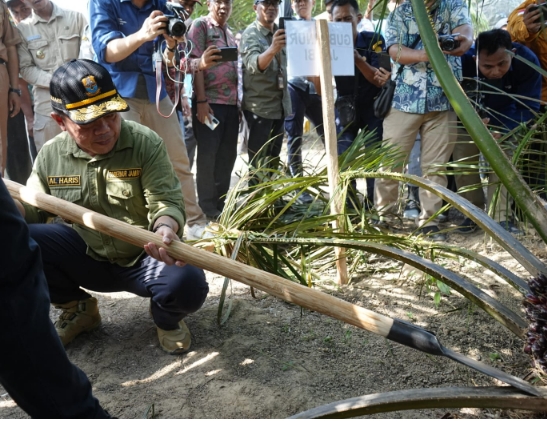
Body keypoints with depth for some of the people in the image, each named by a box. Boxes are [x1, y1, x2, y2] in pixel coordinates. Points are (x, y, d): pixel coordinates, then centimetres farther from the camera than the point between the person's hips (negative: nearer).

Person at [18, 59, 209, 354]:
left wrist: (165, 228, -44)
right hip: (87, 255, 4)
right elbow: (30, 211, 6)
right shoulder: (50, 155, -3)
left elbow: (165, 201, -20)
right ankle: (78, 308, 9)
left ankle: (165, 317, 9)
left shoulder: (146, 144, -13)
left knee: (187, 285, -33)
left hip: (144, 258, -3)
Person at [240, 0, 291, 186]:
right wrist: (272, 49, -49)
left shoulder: (280, 32, 10)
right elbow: (254, 64, -32)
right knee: (258, 162, -4)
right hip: (259, 105, -7)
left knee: (273, 160, 13)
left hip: (279, 104, 7)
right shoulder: (251, 34, -11)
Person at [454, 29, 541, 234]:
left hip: (506, 116, 0)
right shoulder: (464, 61, -35)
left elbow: (528, 106, -26)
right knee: (463, 162, 0)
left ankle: (501, 217, -2)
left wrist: (503, 129, -44)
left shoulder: (527, 61, -32)